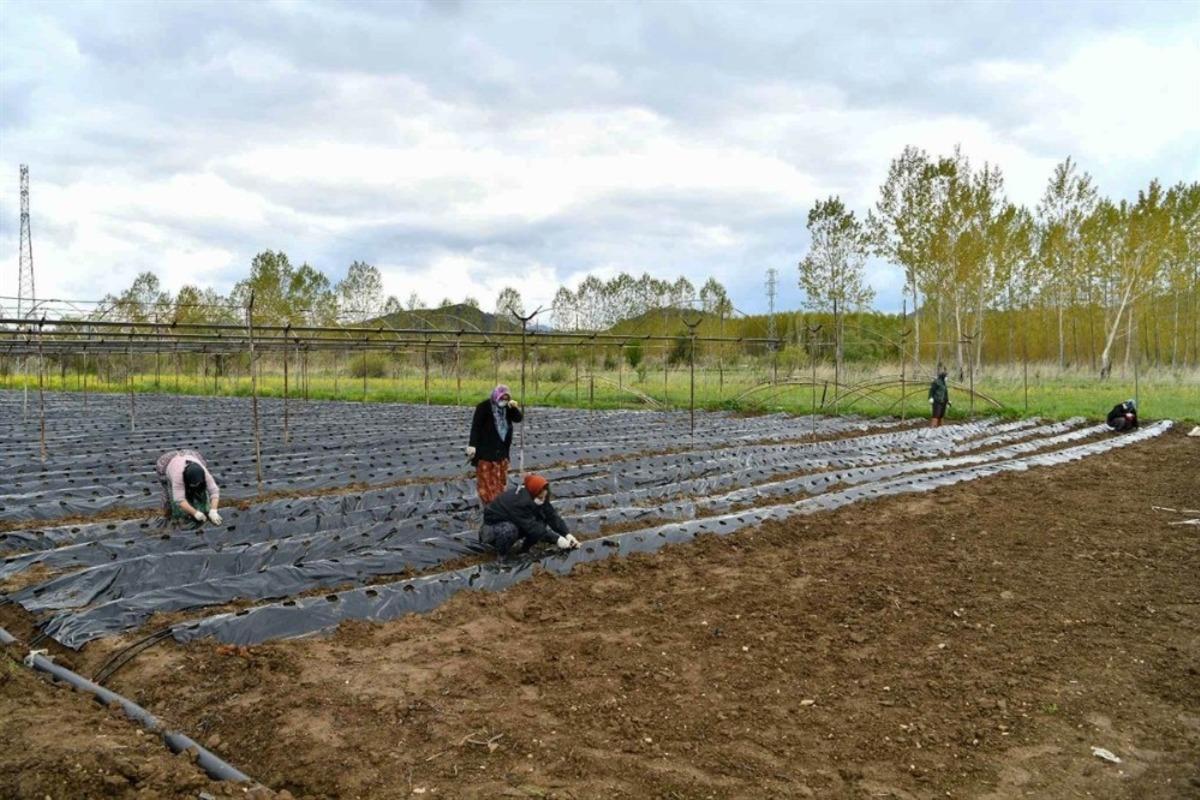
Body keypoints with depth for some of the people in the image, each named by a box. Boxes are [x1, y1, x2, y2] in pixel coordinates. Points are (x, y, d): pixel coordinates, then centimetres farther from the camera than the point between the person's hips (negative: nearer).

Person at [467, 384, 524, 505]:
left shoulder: (507, 408, 5)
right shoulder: (483, 407, -13)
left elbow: (519, 418, -1)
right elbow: (475, 427, -16)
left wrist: (515, 408, -20)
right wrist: (472, 445, -24)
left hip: (501, 450, 6)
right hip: (485, 450, -6)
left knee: (500, 479, 13)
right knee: (486, 480, -2)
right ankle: (489, 503, 3)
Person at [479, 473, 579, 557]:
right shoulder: (519, 501, -38)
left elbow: (551, 515, -15)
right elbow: (531, 527, -38)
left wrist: (567, 534, -25)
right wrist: (556, 539, -37)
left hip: (515, 522, 7)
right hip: (494, 525, -7)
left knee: (541, 521, -17)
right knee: (509, 531, -41)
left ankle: (522, 546, 1)